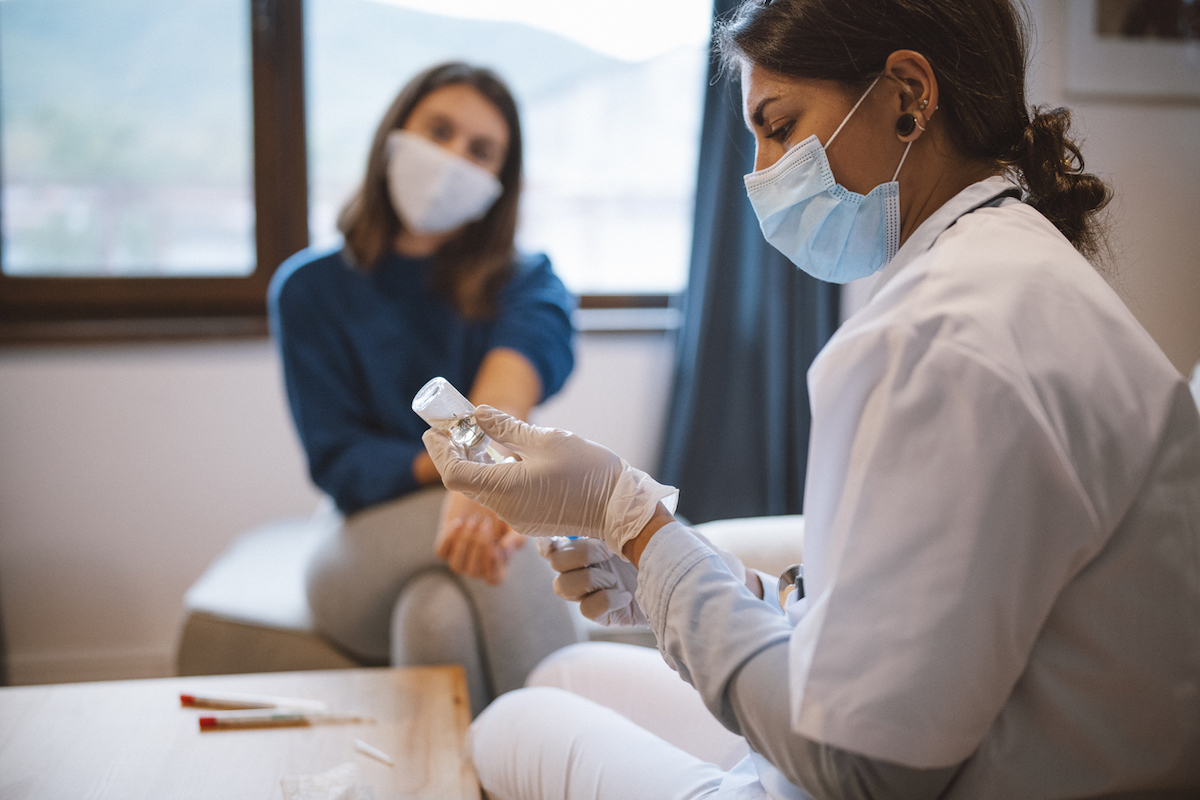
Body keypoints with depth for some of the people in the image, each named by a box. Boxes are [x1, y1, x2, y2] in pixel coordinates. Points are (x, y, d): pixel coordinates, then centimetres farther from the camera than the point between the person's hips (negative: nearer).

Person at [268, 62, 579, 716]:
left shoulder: (524, 282, 2)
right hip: (368, 547, 0)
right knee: (441, 613, -35)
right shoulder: (310, 288, 3)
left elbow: (532, 349, -25)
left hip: (511, 537, 0)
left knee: (442, 614, -35)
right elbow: (338, 460, -5)